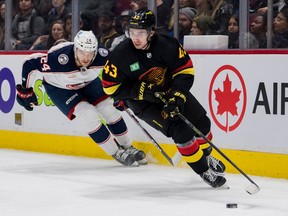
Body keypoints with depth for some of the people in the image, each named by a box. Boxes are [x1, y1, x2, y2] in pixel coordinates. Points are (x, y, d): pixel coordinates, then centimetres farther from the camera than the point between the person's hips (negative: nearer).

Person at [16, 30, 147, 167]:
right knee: (88, 114, -19)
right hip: (58, 88, -4)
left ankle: (128, 148, 19)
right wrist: (25, 90, -18)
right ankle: (117, 154, -5)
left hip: (88, 82, 4)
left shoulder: (101, 56, -31)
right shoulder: (59, 59, -42)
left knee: (110, 110, -3)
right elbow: (29, 63, -30)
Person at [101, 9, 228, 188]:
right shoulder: (121, 55, -26)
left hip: (171, 90, 3)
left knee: (201, 122, 9)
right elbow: (111, 86, -17)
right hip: (142, 101, -3)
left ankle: (206, 155, 40)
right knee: (180, 130, -19)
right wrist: (141, 91, -27)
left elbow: (185, 71, -15)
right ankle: (203, 170, -3)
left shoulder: (167, 45, -23)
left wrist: (177, 97, -28)